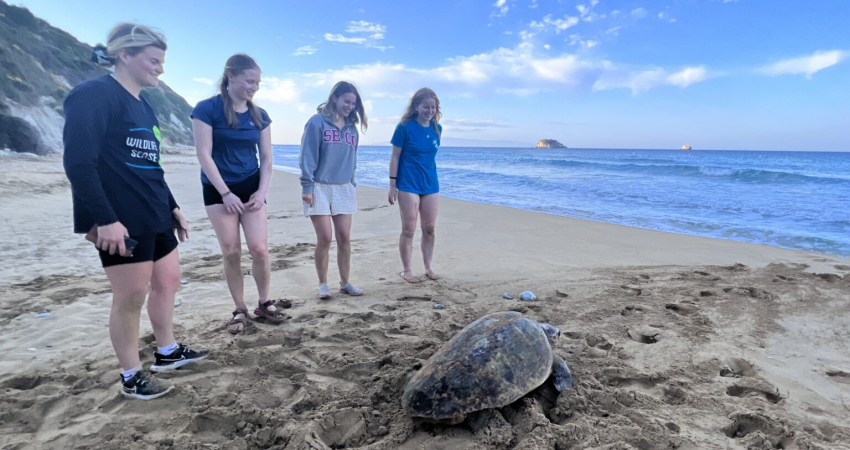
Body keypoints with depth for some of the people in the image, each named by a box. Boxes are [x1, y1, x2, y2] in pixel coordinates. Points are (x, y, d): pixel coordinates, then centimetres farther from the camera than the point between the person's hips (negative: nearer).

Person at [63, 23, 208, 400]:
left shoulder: (142, 106, 16)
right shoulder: (94, 94, -11)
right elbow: (79, 162, -20)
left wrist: (173, 208, 20)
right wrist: (105, 219, -24)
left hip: (155, 218, 9)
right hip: (123, 222, -9)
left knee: (168, 281, 15)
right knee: (131, 297, 0)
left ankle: (167, 352, 32)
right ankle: (131, 377, 16)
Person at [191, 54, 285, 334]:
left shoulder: (259, 115, 5)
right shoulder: (207, 109, -8)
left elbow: (266, 157, 7)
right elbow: (204, 155, -11)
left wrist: (262, 191, -4)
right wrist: (226, 193, -14)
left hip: (251, 187, 3)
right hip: (219, 189, -3)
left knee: (259, 248, -4)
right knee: (231, 252, -1)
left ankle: (264, 303, 14)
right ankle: (240, 310, 13)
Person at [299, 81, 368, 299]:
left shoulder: (352, 127, 12)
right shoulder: (317, 122, -5)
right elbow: (308, 156, -8)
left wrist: (353, 185, 12)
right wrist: (307, 186, -12)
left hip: (344, 189, 5)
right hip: (320, 188, -5)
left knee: (344, 237, 3)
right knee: (325, 238, -5)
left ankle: (345, 283, 16)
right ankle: (323, 285, 11)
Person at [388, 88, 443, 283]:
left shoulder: (437, 128, 5)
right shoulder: (405, 127, -8)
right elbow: (395, 157, -6)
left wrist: (430, 177, 14)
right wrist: (392, 185, -8)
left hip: (431, 185, 5)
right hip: (408, 185, -4)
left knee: (430, 229, 9)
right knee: (408, 230, 1)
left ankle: (428, 268, 23)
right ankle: (407, 271, 13)